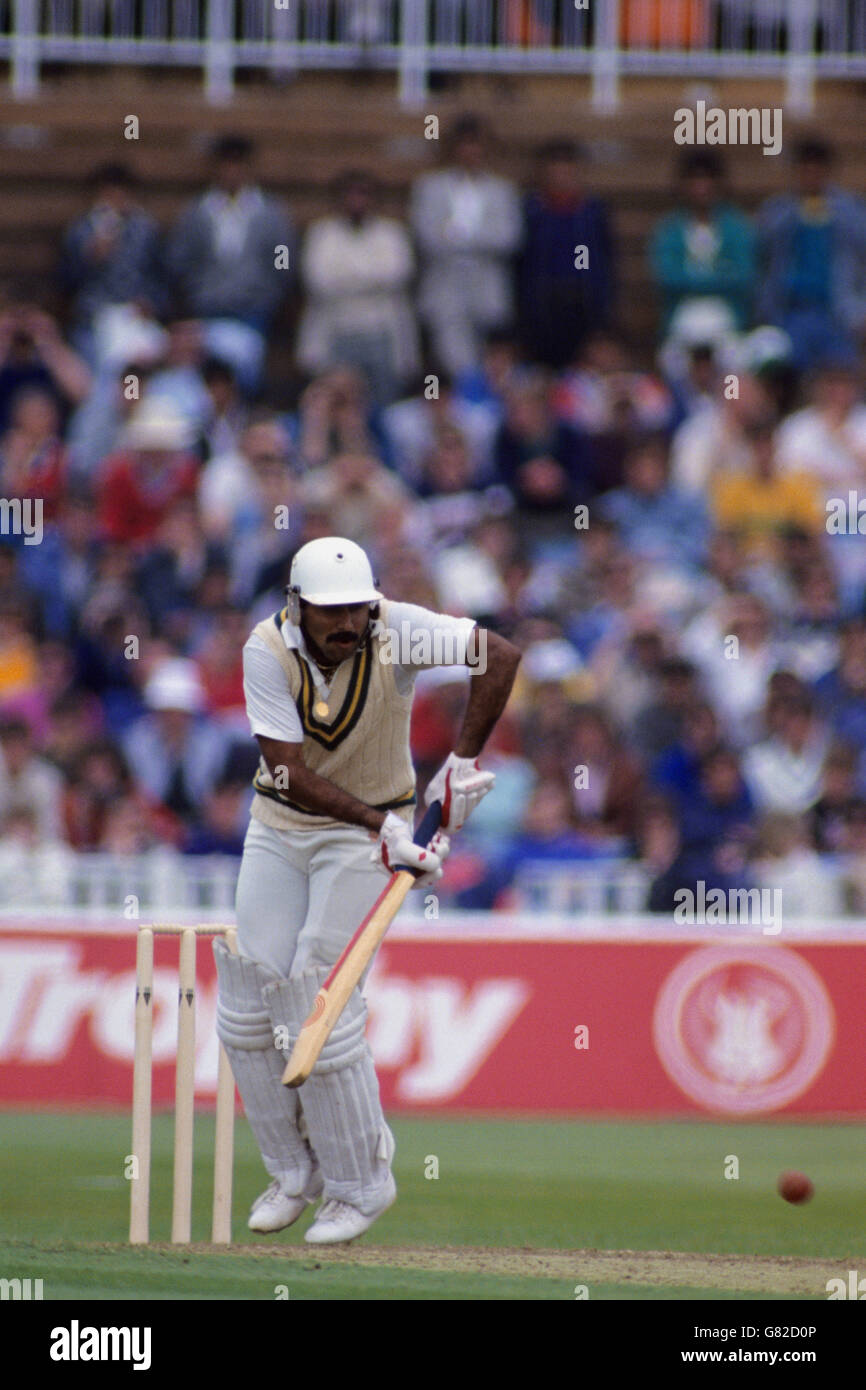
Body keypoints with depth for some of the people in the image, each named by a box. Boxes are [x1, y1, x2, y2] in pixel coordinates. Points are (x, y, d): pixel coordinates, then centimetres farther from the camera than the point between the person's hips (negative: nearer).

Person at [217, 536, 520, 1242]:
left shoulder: (395, 632, -22)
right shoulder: (268, 650, -19)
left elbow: (501, 655, -32)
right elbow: (290, 773, -25)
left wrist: (462, 763, -34)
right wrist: (384, 826, -35)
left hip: (365, 834, -3)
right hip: (280, 826, 3)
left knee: (320, 1000, -13)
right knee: (251, 991, -2)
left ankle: (360, 1182, 2)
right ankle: (294, 1172, 16)